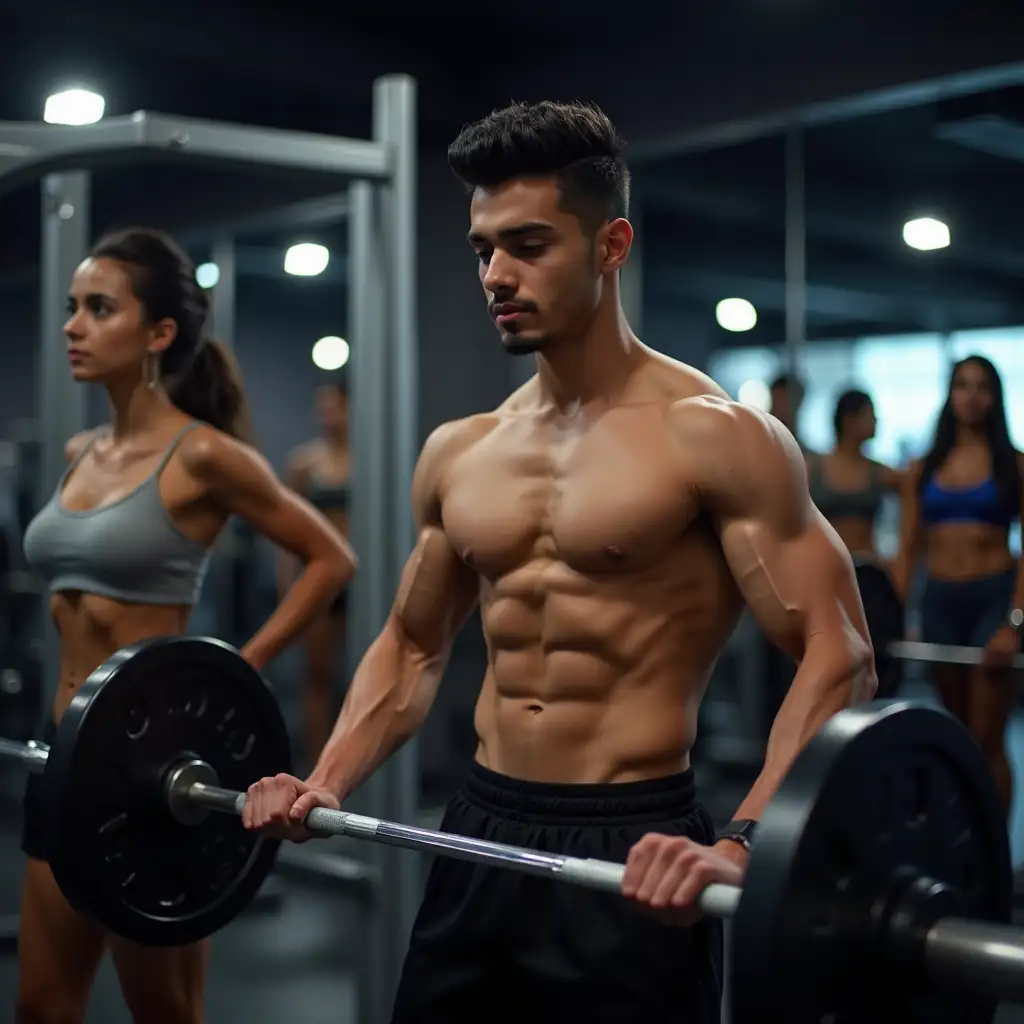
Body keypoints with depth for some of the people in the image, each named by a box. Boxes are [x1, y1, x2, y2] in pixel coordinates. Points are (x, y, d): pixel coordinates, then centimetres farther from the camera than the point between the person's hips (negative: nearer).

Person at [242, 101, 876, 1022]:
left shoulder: (714, 436, -11)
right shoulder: (457, 453, 8)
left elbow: (837, 655, -16)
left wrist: (741, 847, -29)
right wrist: (327, 785, 4)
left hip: (632, 853, -6)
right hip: (481, 838, 6)